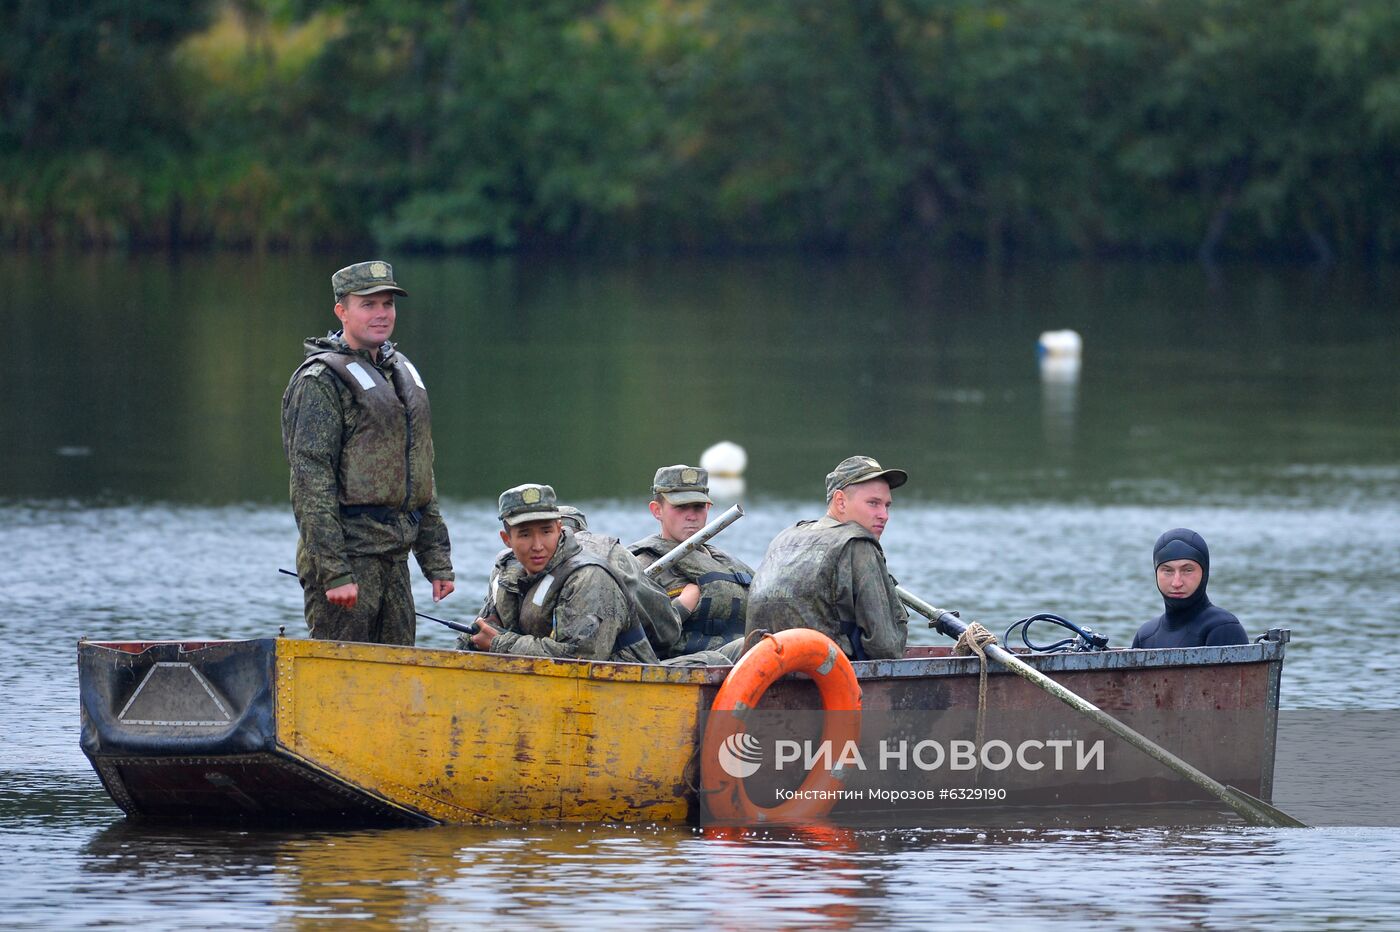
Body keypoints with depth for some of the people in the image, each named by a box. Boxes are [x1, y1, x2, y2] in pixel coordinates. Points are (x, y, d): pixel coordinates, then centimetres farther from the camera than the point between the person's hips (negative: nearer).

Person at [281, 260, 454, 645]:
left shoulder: (404, 374, 18)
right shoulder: (321, 380, -8)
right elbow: (310, 483, -15)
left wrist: (437, 561, 18)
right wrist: (334, 573, -21)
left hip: (394, 556, 8)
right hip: (346, 552, -8)